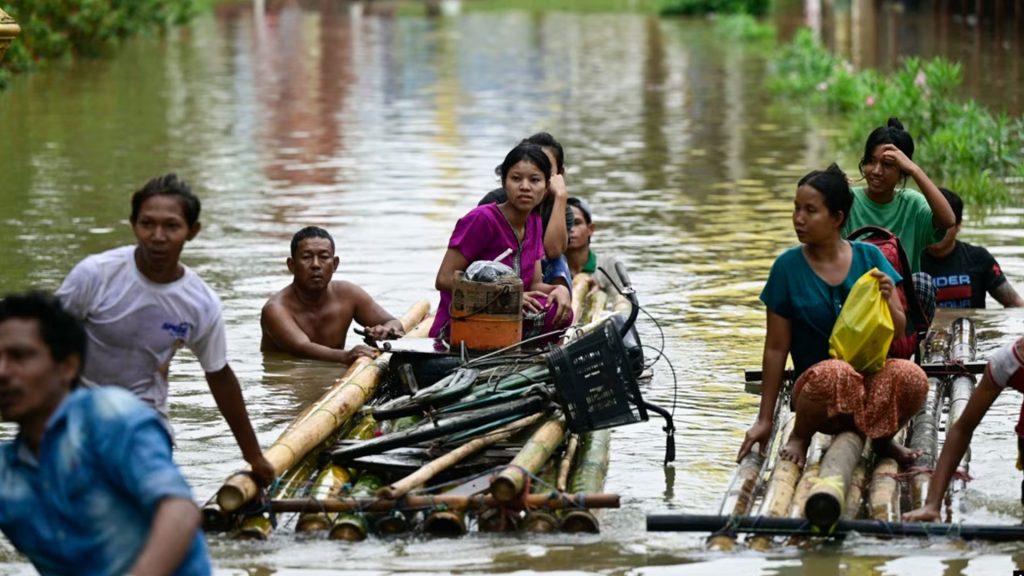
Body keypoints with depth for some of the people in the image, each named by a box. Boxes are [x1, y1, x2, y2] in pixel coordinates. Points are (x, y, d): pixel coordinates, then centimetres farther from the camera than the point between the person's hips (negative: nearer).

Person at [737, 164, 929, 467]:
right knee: (835, 374, -39)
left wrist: (887, 301, -14)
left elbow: (899, 331, 8)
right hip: (815, 382, -2)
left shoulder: (868, 257, 3)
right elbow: (776, 348, 1)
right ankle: (800, 437, -6)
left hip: (872, 376, 2)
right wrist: (765, 420, 1)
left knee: (911, 377, -32)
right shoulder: (788, 266, -2)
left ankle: (882, 438, 2)